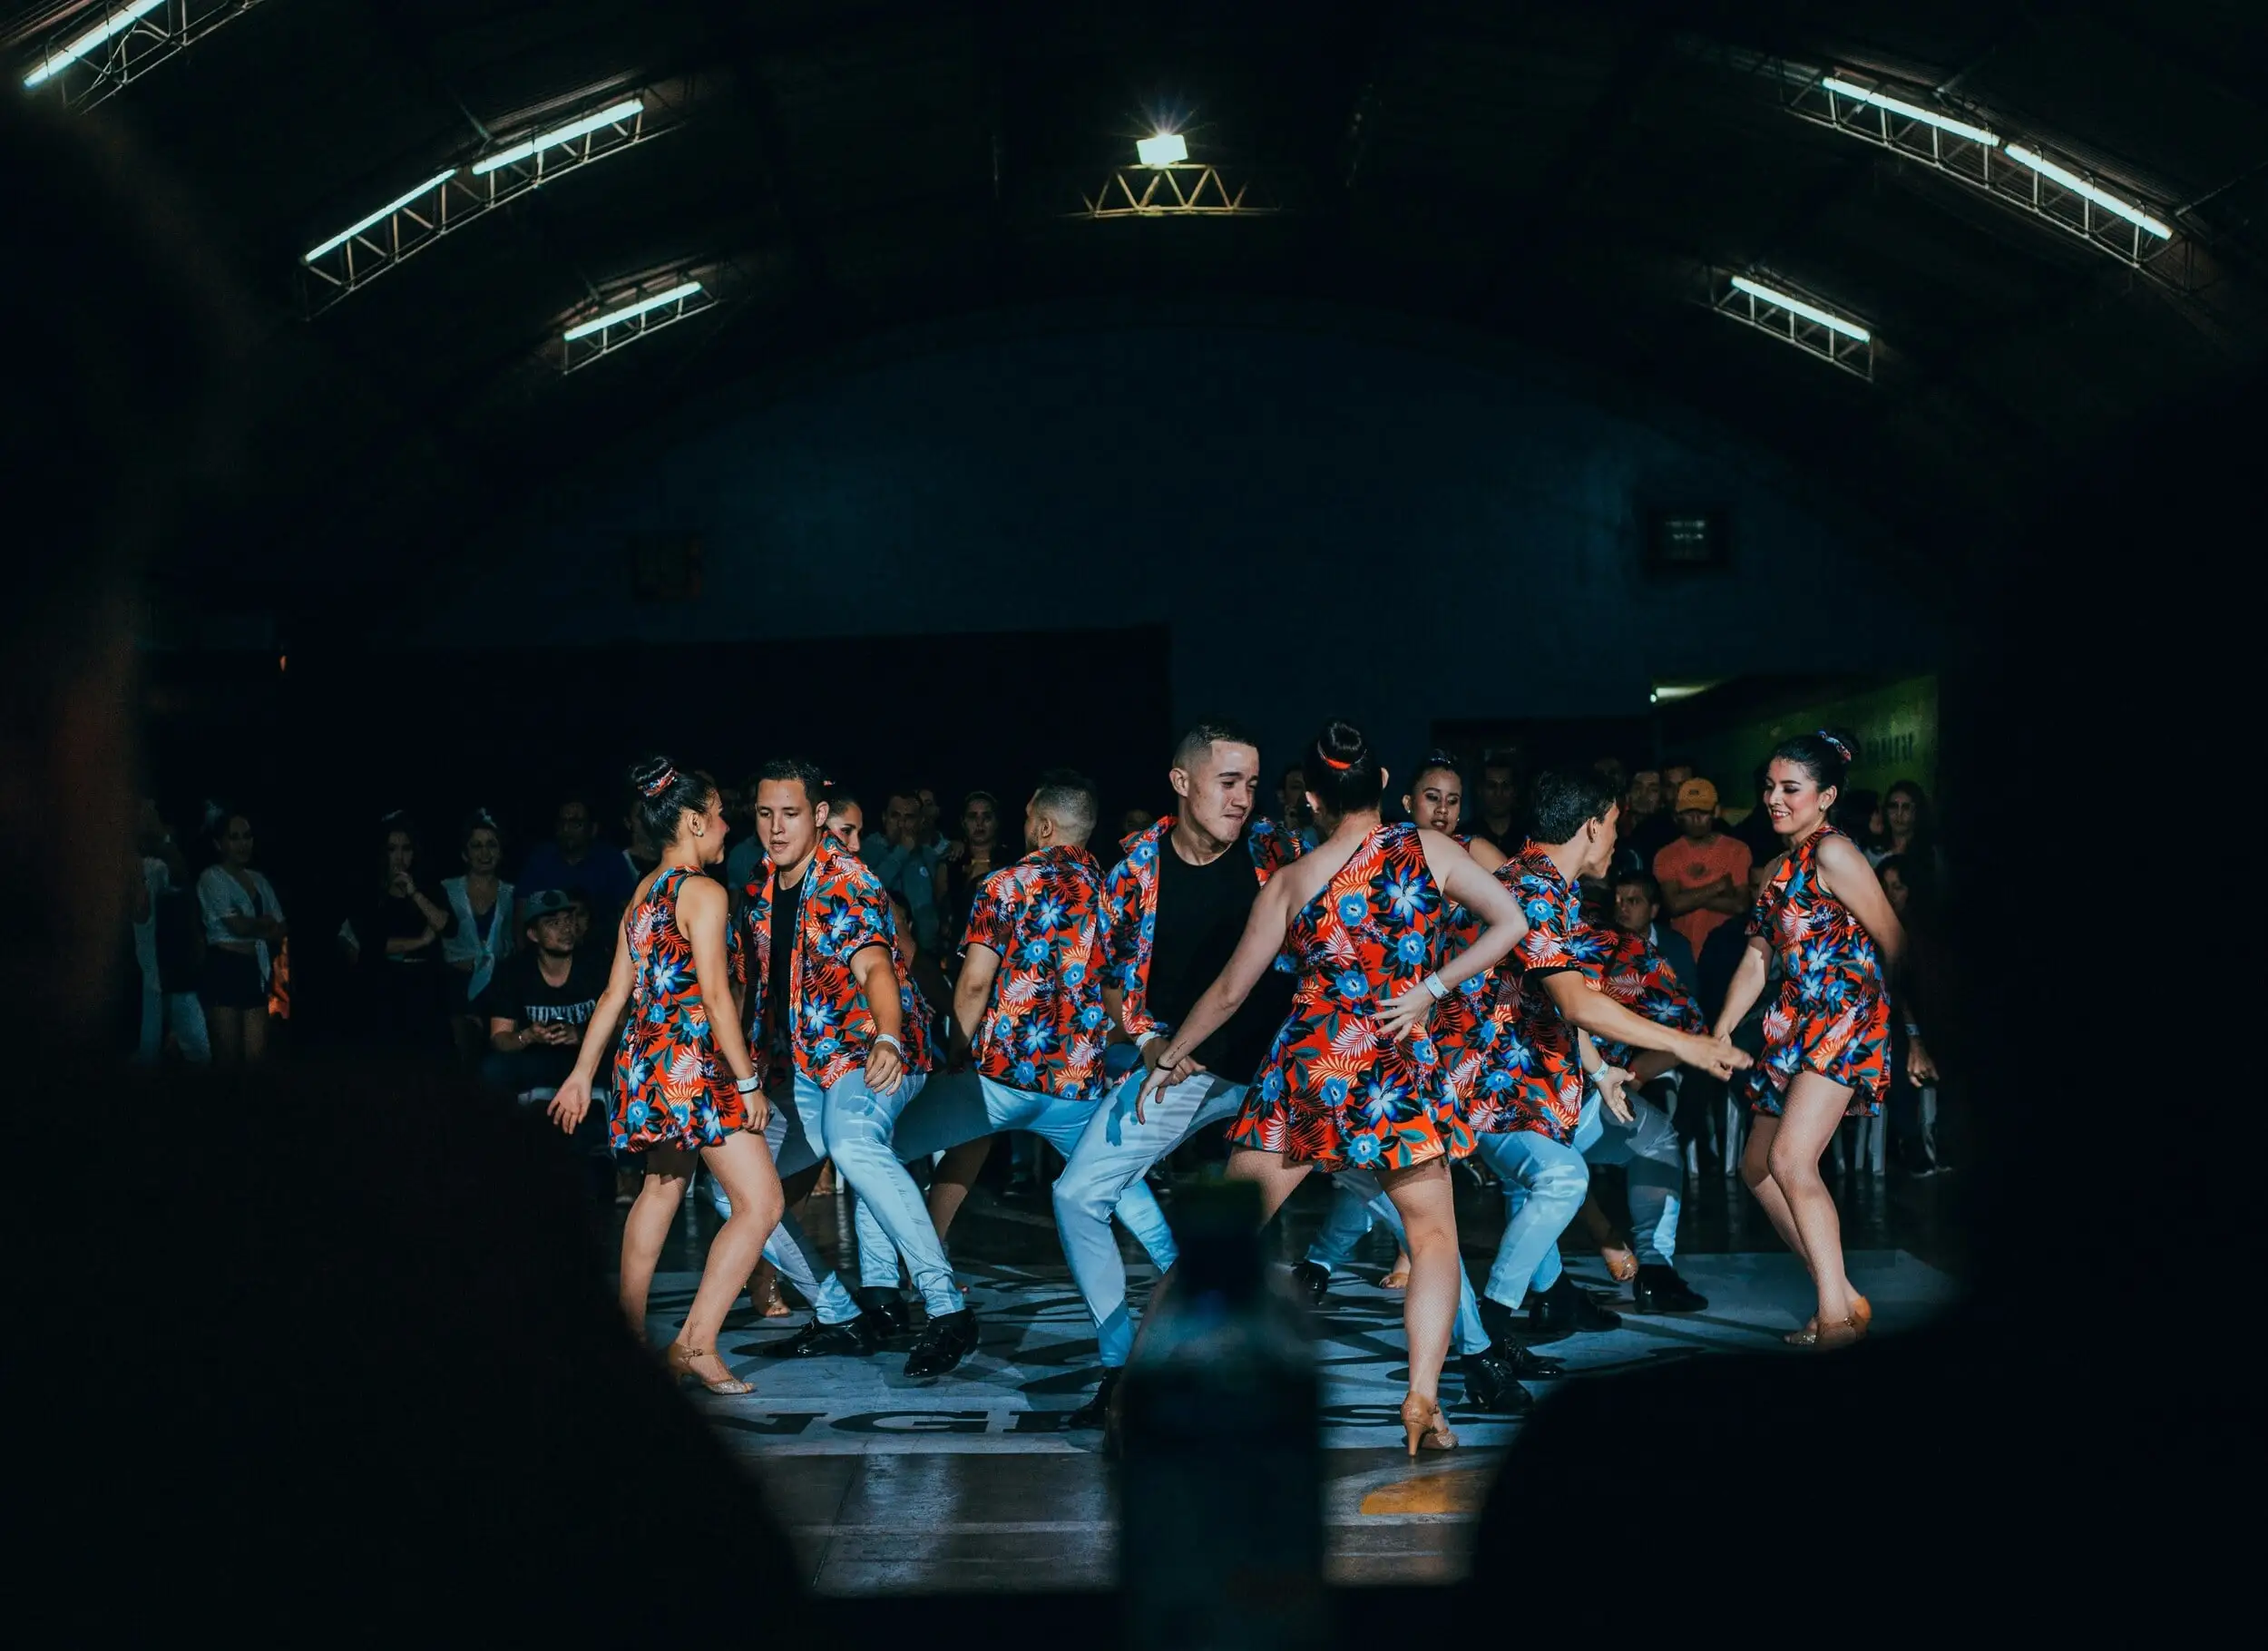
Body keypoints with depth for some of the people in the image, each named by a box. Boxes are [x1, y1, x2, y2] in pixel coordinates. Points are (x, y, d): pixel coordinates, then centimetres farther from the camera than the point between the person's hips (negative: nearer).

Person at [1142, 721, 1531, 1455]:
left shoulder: (1291, 881, 2)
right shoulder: (1428, 849, 1)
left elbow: (1231, 989, 8)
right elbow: (1511, 924, -2)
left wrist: (1171, 1056, 21)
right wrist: (1431, 990, 0)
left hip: (1308, 1058, 1)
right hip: (1400, 1062, -1)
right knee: (1432, 1230, 7)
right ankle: (1422, 1395, -9)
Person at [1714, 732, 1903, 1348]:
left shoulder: (1833, 853, -10)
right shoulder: (1777, 868, 17)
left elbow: (1894, 943, -7)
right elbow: (1756, 960, 15)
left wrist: (1869, 994, 8)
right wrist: (1718, 1035, 7)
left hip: (1844, 1017, -10)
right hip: (1796, 1023, 10)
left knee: (1791, 1159, -20)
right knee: (1757, 1167, 10)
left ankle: (1840, 1312, -17)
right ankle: (1838, 1297, 14)